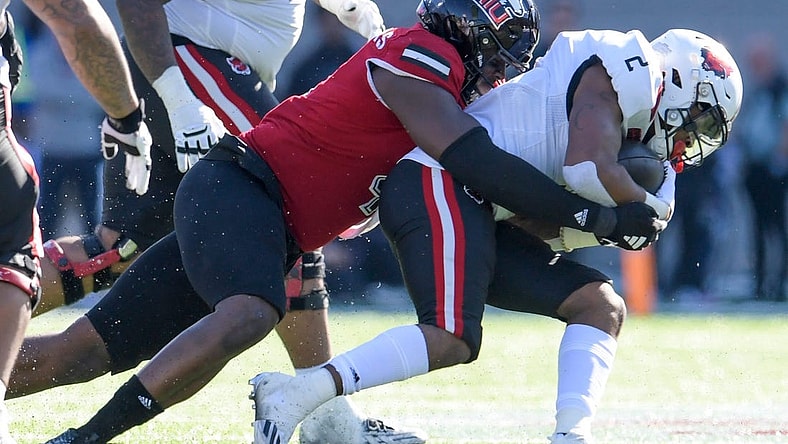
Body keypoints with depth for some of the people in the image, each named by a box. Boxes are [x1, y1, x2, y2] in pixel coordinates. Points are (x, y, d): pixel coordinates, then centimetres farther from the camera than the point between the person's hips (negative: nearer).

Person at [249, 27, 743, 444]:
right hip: (441, 185, -10)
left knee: (602, 307, 5)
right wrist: (651, 208, 0)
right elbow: (590, 171, -17)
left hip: (480, 212, 10)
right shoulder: (628, 68, 0)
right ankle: (296, 395, -27)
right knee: (452, 339, -24)